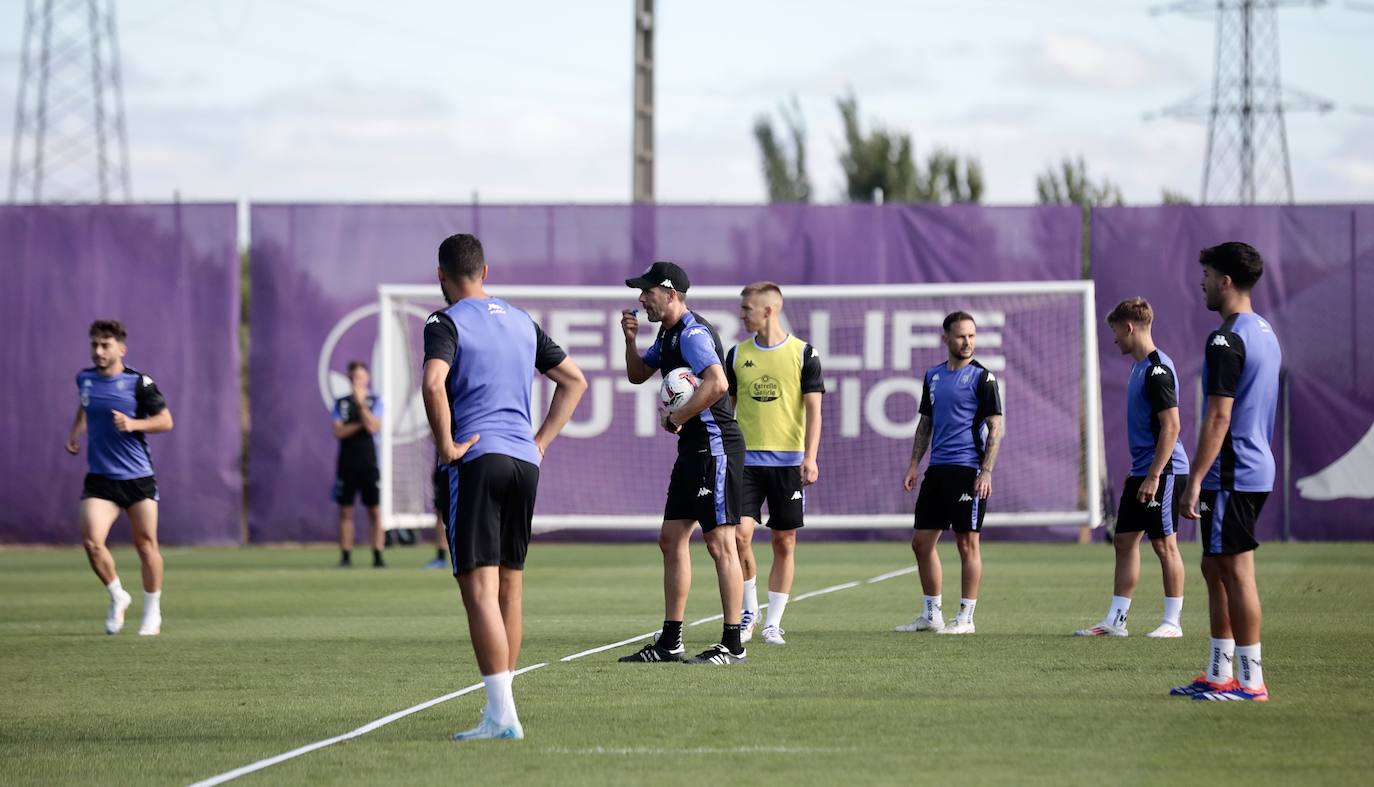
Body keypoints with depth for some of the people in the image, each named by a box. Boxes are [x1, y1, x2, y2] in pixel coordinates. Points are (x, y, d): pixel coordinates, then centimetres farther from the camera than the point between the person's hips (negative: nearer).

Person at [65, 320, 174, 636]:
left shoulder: (138, 383, -8)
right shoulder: (85, 379, 6)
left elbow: (166, 420, -5)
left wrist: (133, 423, -20)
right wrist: (75, 431, 15)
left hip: (139, 478, -3)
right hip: (99, 479, 3)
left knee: (146, 545, 3)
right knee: (91, 542, -15)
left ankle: (152, 613, 21)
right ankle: (117, 596, 11)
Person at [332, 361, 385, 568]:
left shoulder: (374, 401, 3)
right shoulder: (341, 403, 8)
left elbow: (373, 427, -13)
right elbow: (338, 432, -2)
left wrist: (361, 403, -18)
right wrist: (360, 425, -11)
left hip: (368, 464, -2)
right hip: (346, 463, 2)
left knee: (375, 512, -5)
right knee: (345, 511, 3)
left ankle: (378, 556, -5)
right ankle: (346, 556, 6)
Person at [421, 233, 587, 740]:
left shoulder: (447, 323, -4)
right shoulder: (522, 323, 16)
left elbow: (433, 383, -23)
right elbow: (574, 380, 22)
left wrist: (445, 446, -12)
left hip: (476, 459, -6)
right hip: (524, 462, 6)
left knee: (479, 590, -8)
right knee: (509, 592, 12)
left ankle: (501, 715, -16)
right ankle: (501, 709, 14)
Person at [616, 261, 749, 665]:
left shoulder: (694, 334, -17)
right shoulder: (668, 334, 15)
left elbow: (717, 383, -31)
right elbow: (638, 375, 29)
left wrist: (677, 418, -19)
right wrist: (631, 340, 10)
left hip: (716, 447, -11)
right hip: (693, 450, 11)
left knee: (720, 543, -8)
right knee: (671, 539, 10)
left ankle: (733, 644, -5)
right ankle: (670, 642, 15)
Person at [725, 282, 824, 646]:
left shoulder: (803, 354, -1)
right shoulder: (737, 354, 7)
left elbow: (813, 409, -3)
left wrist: (810, 457, -12)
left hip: (788, 462, -2)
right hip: (746, 460, 2)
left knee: (784, 542, 2)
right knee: (739, 534, -11)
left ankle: (773, 623, 9)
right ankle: (749, 609, 8)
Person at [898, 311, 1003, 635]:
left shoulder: (982, 377, -4)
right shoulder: (933, 376, 13)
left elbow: (995, 427, -6)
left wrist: (986, 472, -14)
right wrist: (914, 464, 11)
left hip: (968, 471, -6)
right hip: (937, 470, 6)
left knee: (967, 543, -3)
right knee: (922, 542, 6)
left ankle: (965, 618, 3)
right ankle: (932, 615, 16)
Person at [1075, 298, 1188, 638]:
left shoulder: (1158, 369, -15)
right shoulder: (1140, 367, 15)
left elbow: (1171, 426, -20)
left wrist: (1154, 476, -21)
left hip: (1162, 471, -10)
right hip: (1141, 471, 10)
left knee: (1164, 544, -3)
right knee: (1124, 540, 9)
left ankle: (1172, 622, 4)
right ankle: (1115, 621, 13)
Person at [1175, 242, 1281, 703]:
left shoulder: (1227, 340, -16)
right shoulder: (1265, 332, 15)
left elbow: (1218, 417, -20)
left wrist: (1194, 482, -19)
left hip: (1233, 474, -10)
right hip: (1258, 469, 10)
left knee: (1235, 570, -6)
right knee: (1215, 569, 15)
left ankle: (1250, 680, -4)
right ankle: (1219, 674, 18)